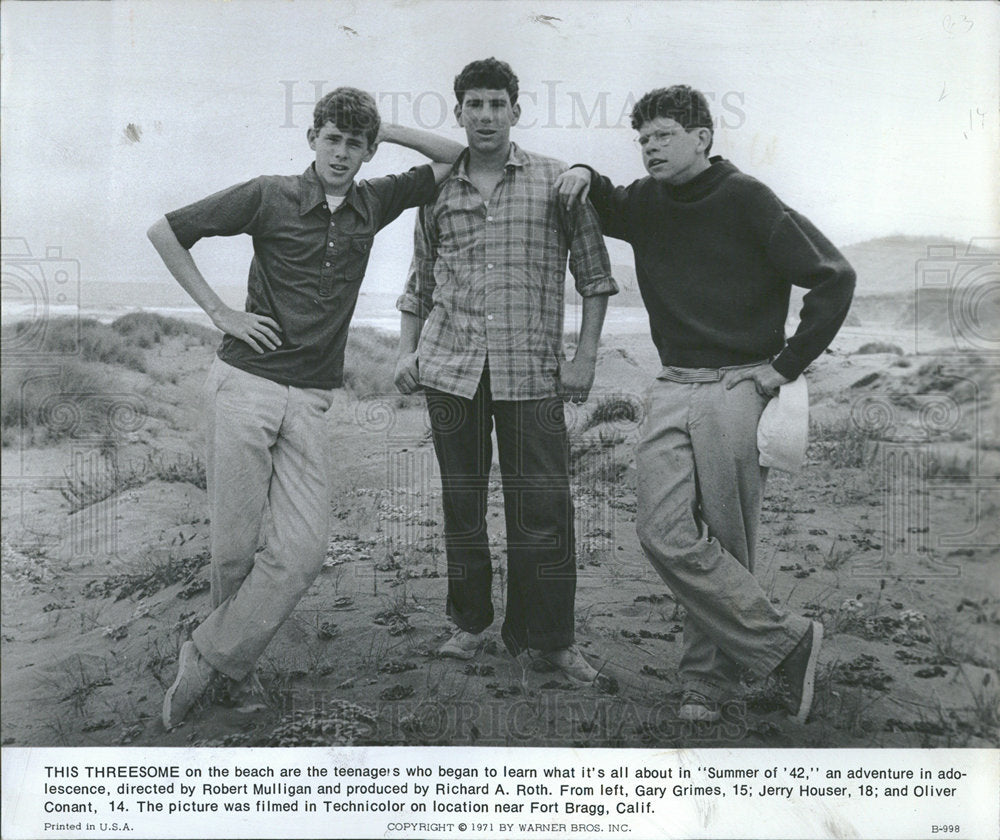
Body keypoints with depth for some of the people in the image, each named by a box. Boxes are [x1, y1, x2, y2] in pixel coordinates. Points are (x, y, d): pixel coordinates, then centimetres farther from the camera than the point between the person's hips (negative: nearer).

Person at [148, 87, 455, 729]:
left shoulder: (375, 202, 9)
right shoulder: (269, 197, -1)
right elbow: (165, 233, 5)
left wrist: (385, 130, 7)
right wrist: (219, 310, -1)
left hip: (310, 399, 3)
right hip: (245, 384, -3)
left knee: (303, 551, -9)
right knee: (235, 545, 1)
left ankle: (209, 658, 5)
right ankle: (236, 665, 24)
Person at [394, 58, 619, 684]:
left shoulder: (557, 180, 3)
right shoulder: (437, 190, 11)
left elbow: (595, 274, 4)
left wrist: (585, 357, -2)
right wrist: (408, 350, 9)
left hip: (532, 369, -2)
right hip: (449, 366, 3)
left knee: (543, 507, -2)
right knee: (462, 501, 10)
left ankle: (550, 636, 12)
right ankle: (471, 622, 24)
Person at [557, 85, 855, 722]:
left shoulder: (746, 199, -6)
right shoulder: (646, 201, 11)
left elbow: (834, 277, -7)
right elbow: (609, 210, 34)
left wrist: (787, 366, -7)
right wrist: (586, 177, 10)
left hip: (739, 389, -5)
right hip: (673, 388, 5)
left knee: (726, 544, -1)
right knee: (666, 535, -8)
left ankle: (710, 675, 14)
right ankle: (786, 642, 3)